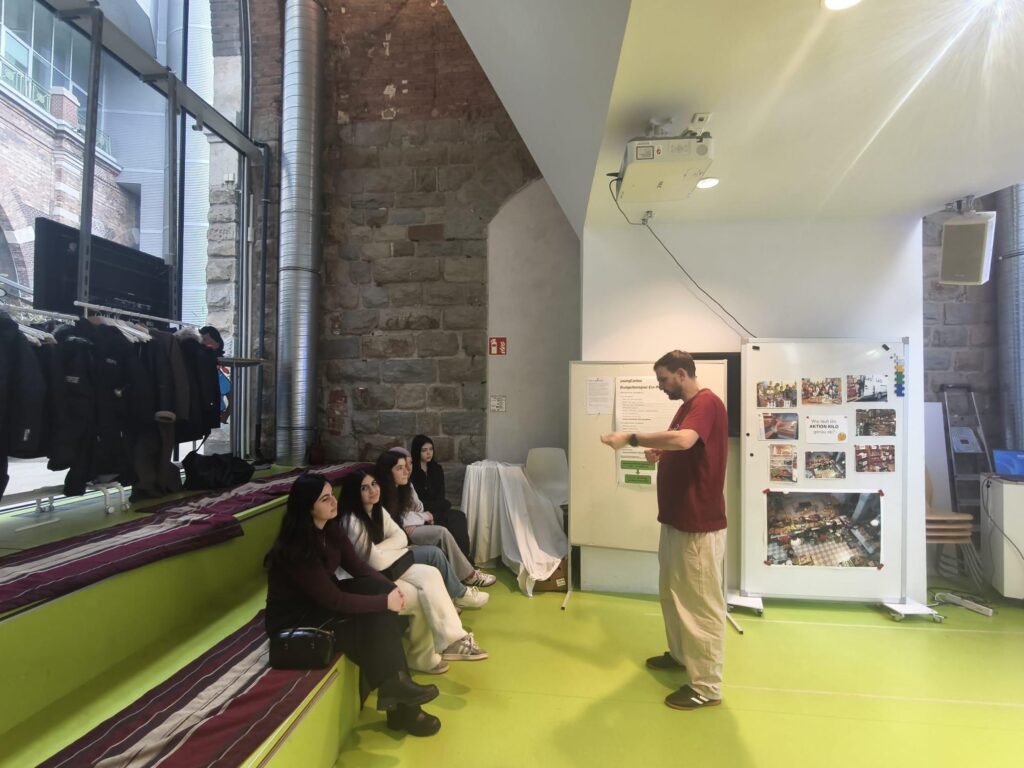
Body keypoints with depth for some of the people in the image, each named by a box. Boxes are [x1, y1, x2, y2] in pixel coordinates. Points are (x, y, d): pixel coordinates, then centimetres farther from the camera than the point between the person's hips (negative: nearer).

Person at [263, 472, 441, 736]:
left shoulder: (330, 529, -5)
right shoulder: (295, 548, -29)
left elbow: (358, 566, 0)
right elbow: (334, 600, -29)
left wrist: (390, 588, -17)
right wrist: (385, 601, -25)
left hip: (323, 600, 8)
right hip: (293, 618, -7)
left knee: (379, 589, -15)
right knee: (370, 625, -23)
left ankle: (395, 684, -11)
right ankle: (399, 704, -7)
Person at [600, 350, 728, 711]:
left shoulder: (706, 403, -19)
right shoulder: (687, 406, 14)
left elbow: (683, 440, -38)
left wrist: (631, 438, -30)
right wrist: (658, 452, 1)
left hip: (699, 523, -10)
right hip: (677, 518, 10)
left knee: (701, 601, 1)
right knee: (673, 591, 22)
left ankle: (707, 686, 14)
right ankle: (680, 653, 40)